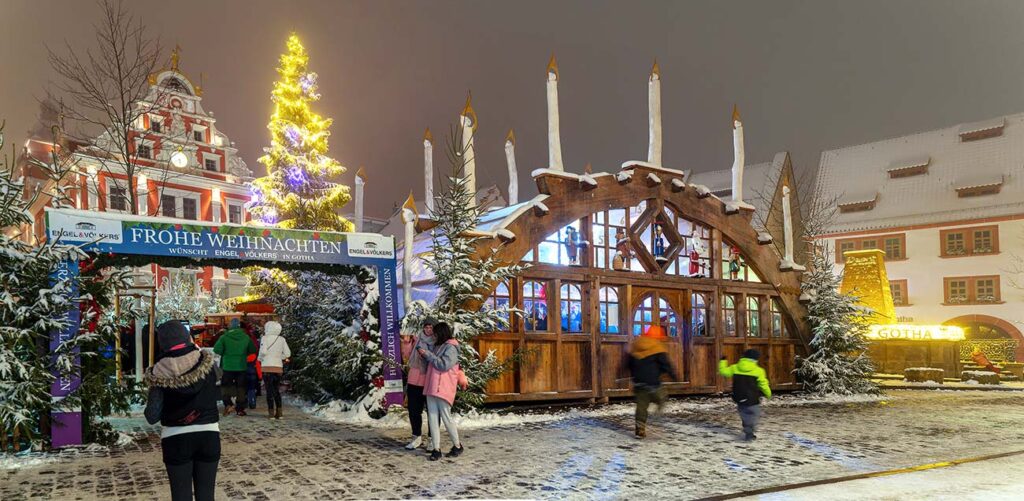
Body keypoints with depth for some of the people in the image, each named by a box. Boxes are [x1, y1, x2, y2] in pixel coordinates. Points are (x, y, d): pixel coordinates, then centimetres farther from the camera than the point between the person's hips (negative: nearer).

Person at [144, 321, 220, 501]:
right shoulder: (206, 363, -5)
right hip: (208, 434, 2)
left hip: (176, 439, -1)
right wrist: (195, 349, 21)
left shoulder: (160, 373, -10)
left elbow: (152, 417, -9)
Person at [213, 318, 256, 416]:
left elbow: (216, 349, -15)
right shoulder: (246, 337, 0)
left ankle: (228, 404, -9)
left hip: (228, 366, -2)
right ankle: (240, 409, 8)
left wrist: (224, 354, 5)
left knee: (225, 385, 10)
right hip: (241, 366, 2)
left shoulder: (224, 337, -7)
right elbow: (253, 350, 4)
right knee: (241, 387, 8)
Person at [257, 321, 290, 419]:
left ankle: (271, 412, 0)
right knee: (277, 390, 14)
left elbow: (263, 351, -18)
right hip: (279, 367, 4)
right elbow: (287, 353, 3)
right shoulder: (282, 339, 5)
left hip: (267, 367, -4)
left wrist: (260, 358, 2)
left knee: (269, 390, 2)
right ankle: (279, 412, 10)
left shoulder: (265, 338, -6)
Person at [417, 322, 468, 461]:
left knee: (446, 417, -4)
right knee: (432, 417, 1)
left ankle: (457, 446, 13)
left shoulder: (451, 348, -5)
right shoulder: (438, 346, 20)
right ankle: (436, 449, 3)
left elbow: (444, 365, -15)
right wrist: (424, 353, 7)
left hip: (443, 387, -8)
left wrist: (428, 354, -11)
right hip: (431, 387, 8)